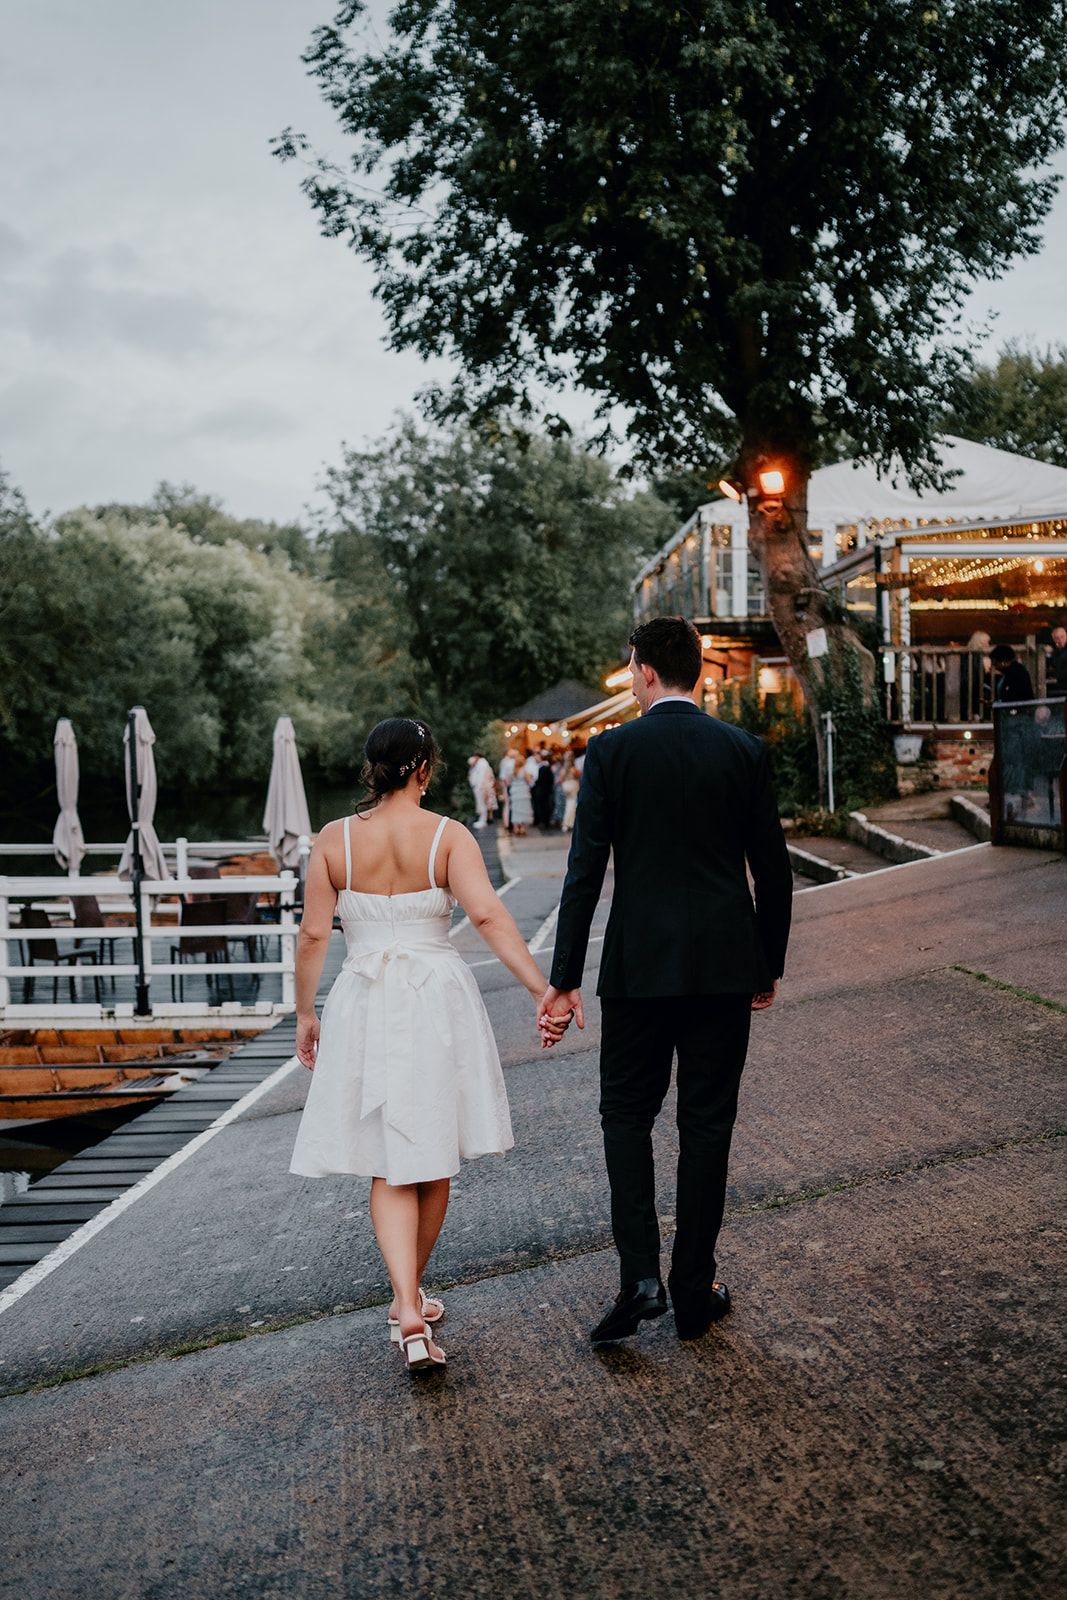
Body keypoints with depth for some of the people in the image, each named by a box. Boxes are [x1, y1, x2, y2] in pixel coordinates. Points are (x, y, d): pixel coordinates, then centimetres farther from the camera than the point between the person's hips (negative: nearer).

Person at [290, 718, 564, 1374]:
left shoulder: (334, 840, -2)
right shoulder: (447, 835, -7)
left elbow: (314, 935, -1)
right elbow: (489, 914, -19)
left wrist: (305, 1013, 10)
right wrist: (543, 989, -20)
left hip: (365, 1009, 1)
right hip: (437, 1005, -1)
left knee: (390, 1170, 8)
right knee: (433, 1163, 17)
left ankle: (408, 1310, -8)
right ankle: (412, 1295, 32)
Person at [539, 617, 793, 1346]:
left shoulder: (612, 750, -5)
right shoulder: (744, 750, 1)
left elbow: (585, 870, -8)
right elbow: (773, 868, 3)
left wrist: (564, 977, -4)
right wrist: (770, 964, 15)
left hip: (640, 964, -2)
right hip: (727, 965, 2)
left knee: (627, 1114, 13)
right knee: (707, 1123, 10)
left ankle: (640, 1276, 1)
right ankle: (694, 1291, 18)